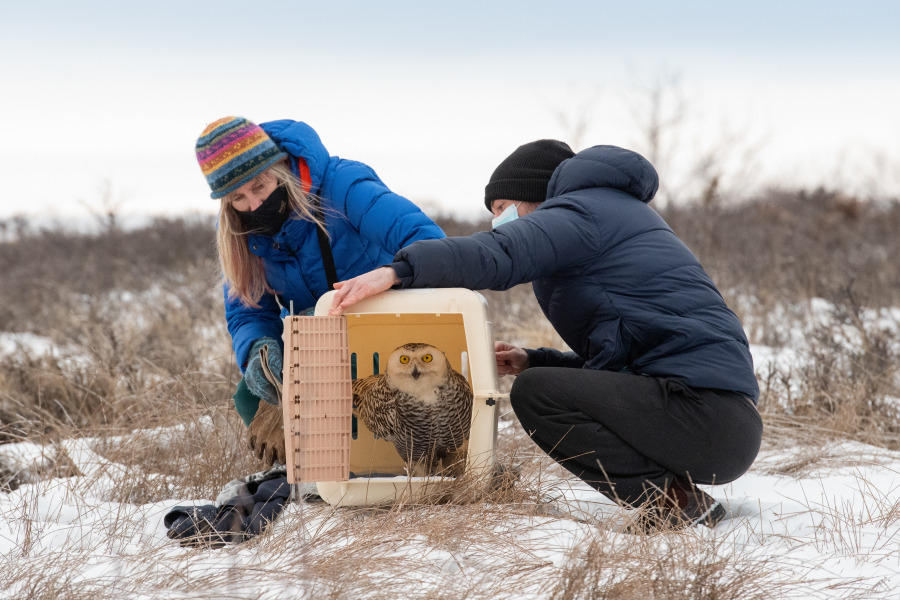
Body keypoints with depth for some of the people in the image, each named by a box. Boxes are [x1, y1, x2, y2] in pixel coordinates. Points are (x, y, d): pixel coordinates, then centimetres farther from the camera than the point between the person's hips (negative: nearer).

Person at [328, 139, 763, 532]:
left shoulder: (587, 211, 1)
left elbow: (500, 254, -19)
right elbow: (617, 356, 30)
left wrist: (398, 270, -27)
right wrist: (533, 362, 18)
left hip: (703, 408, -10)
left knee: (535, 395, -15)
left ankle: (676, 500, -14)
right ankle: (682, 499, 6)